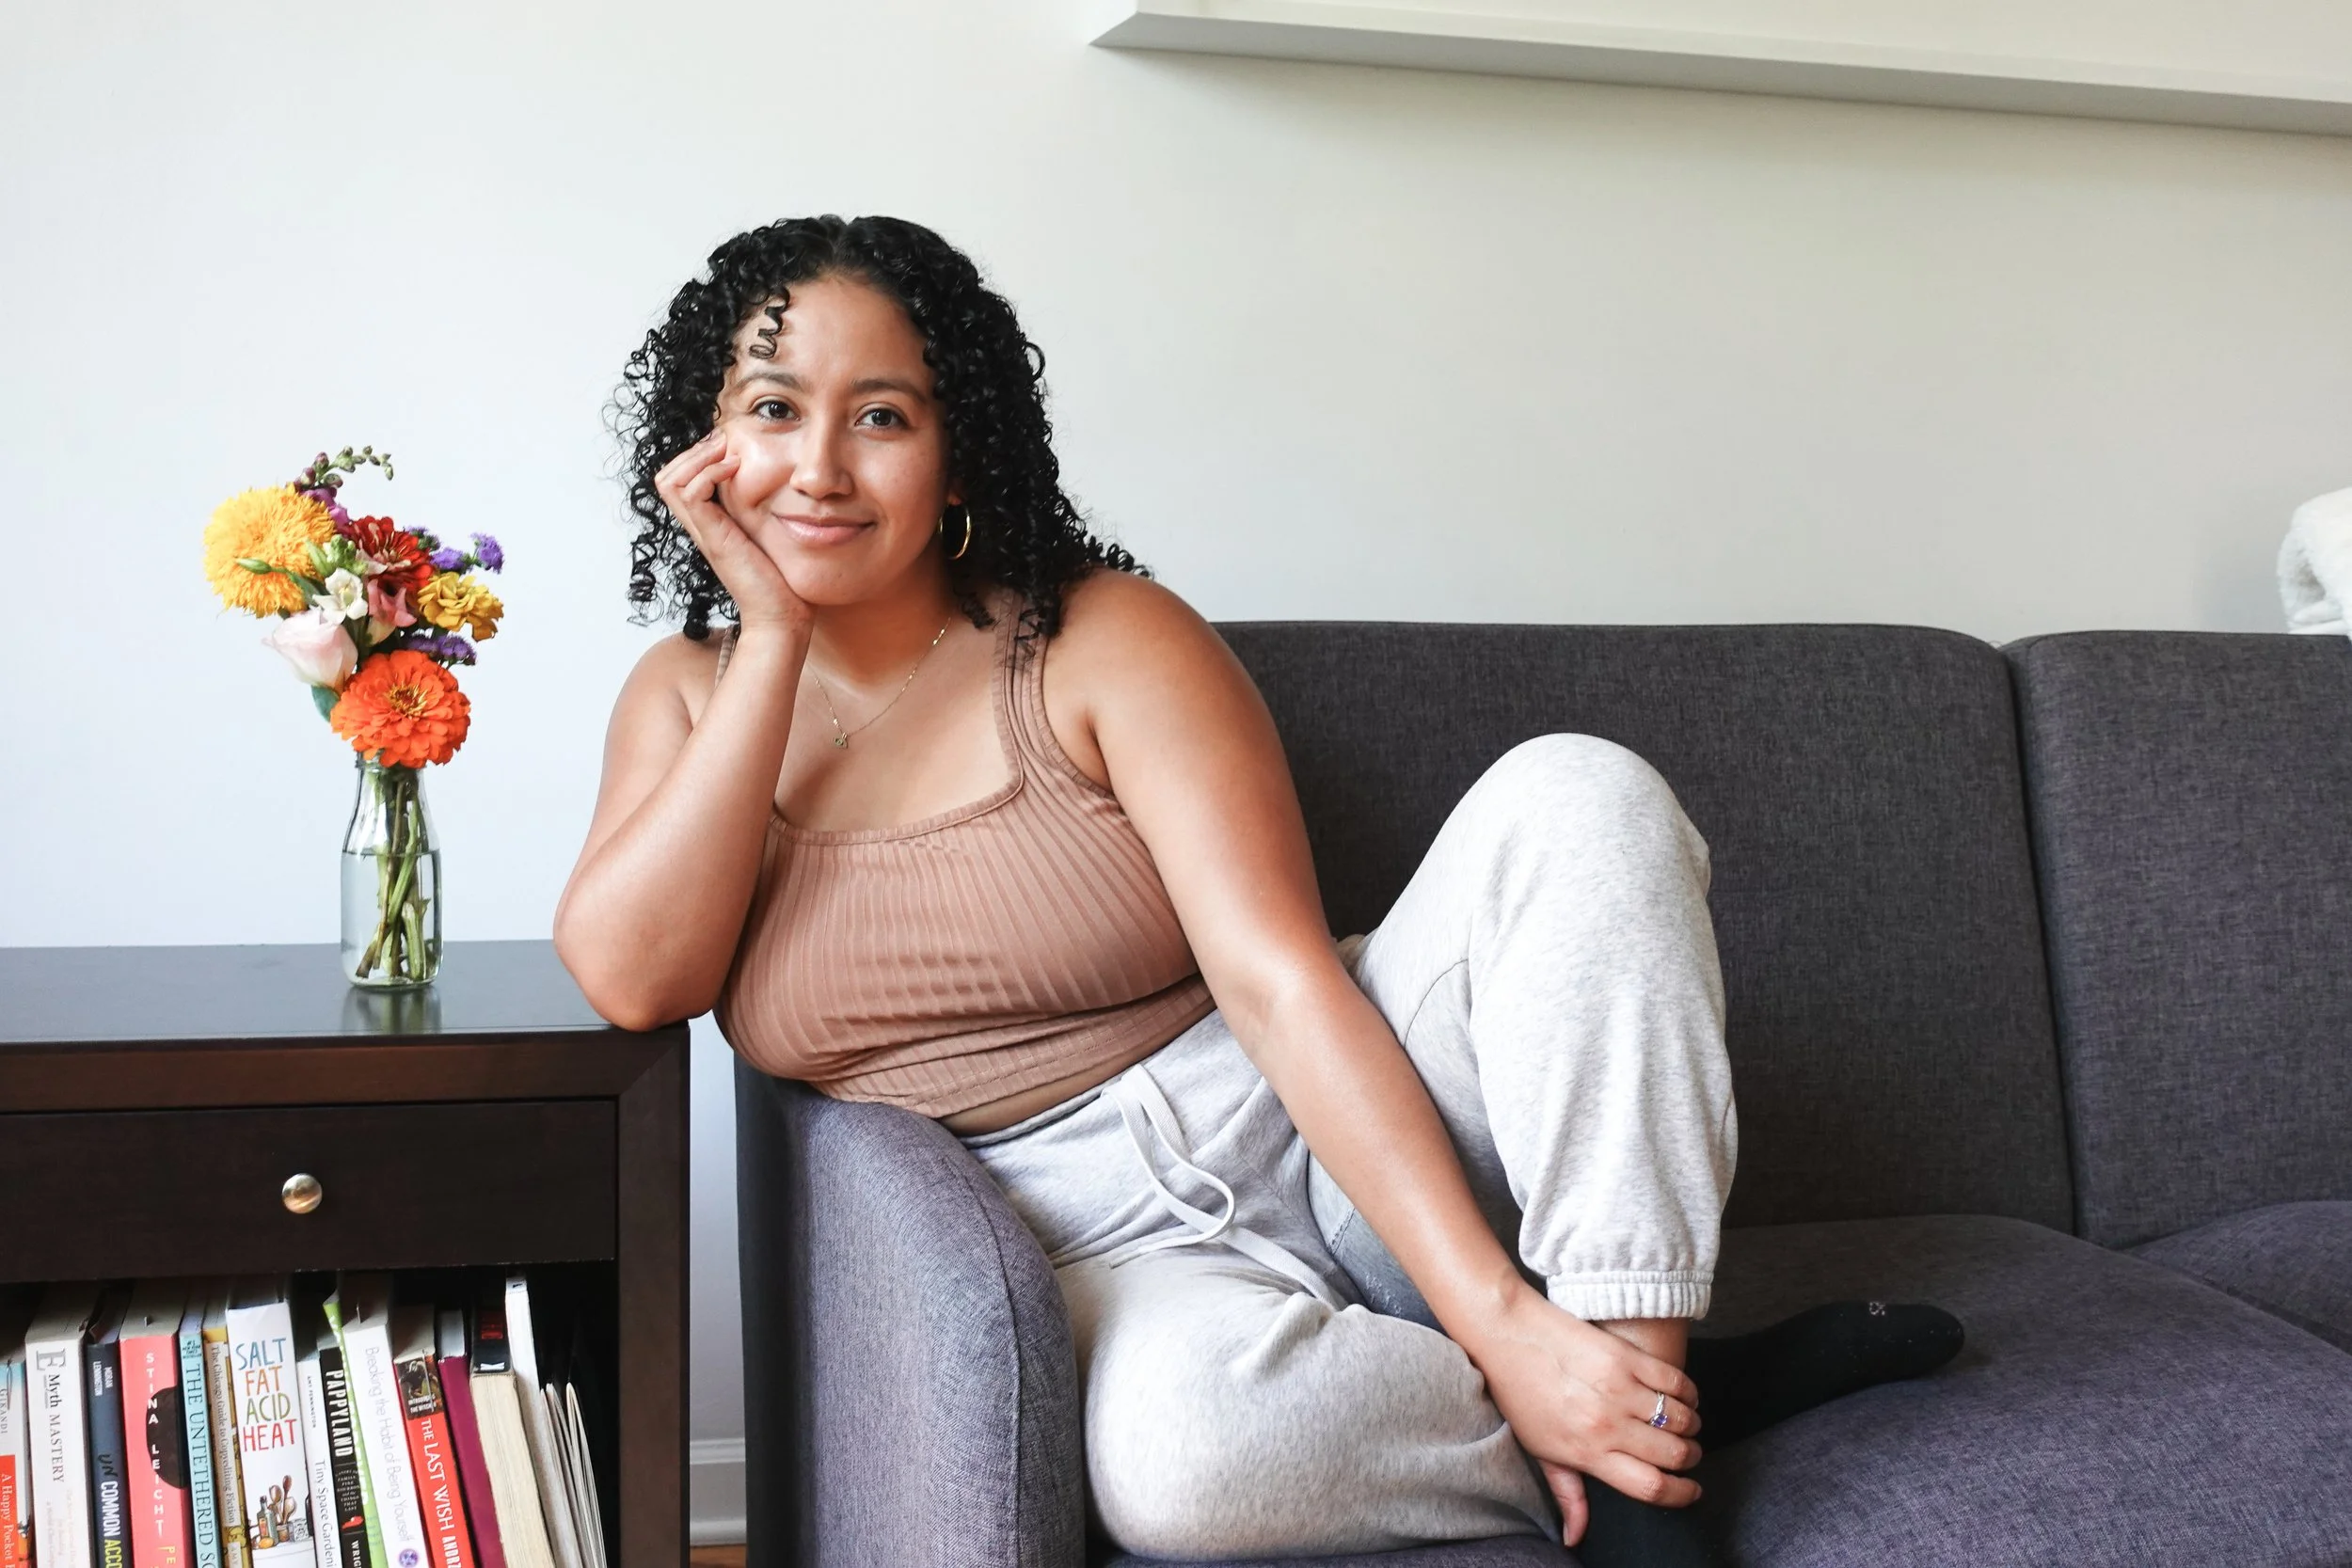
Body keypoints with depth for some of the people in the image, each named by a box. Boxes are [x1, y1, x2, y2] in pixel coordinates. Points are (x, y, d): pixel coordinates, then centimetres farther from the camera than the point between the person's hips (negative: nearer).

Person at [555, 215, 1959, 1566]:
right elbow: (631, 979, -11)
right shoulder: (695, 699, 7)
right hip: (1103, 1249, 0)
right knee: (1177, 1443, -38)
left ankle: (1635, 1400, -24)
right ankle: (1687, 1400, -13)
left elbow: (1283, 983, -16)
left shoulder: (1103, 638, -5)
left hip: (1342, 1140, 0)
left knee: (1572, 797, -23)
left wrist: (1501, 1316, -25)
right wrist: (773, 634, -10)